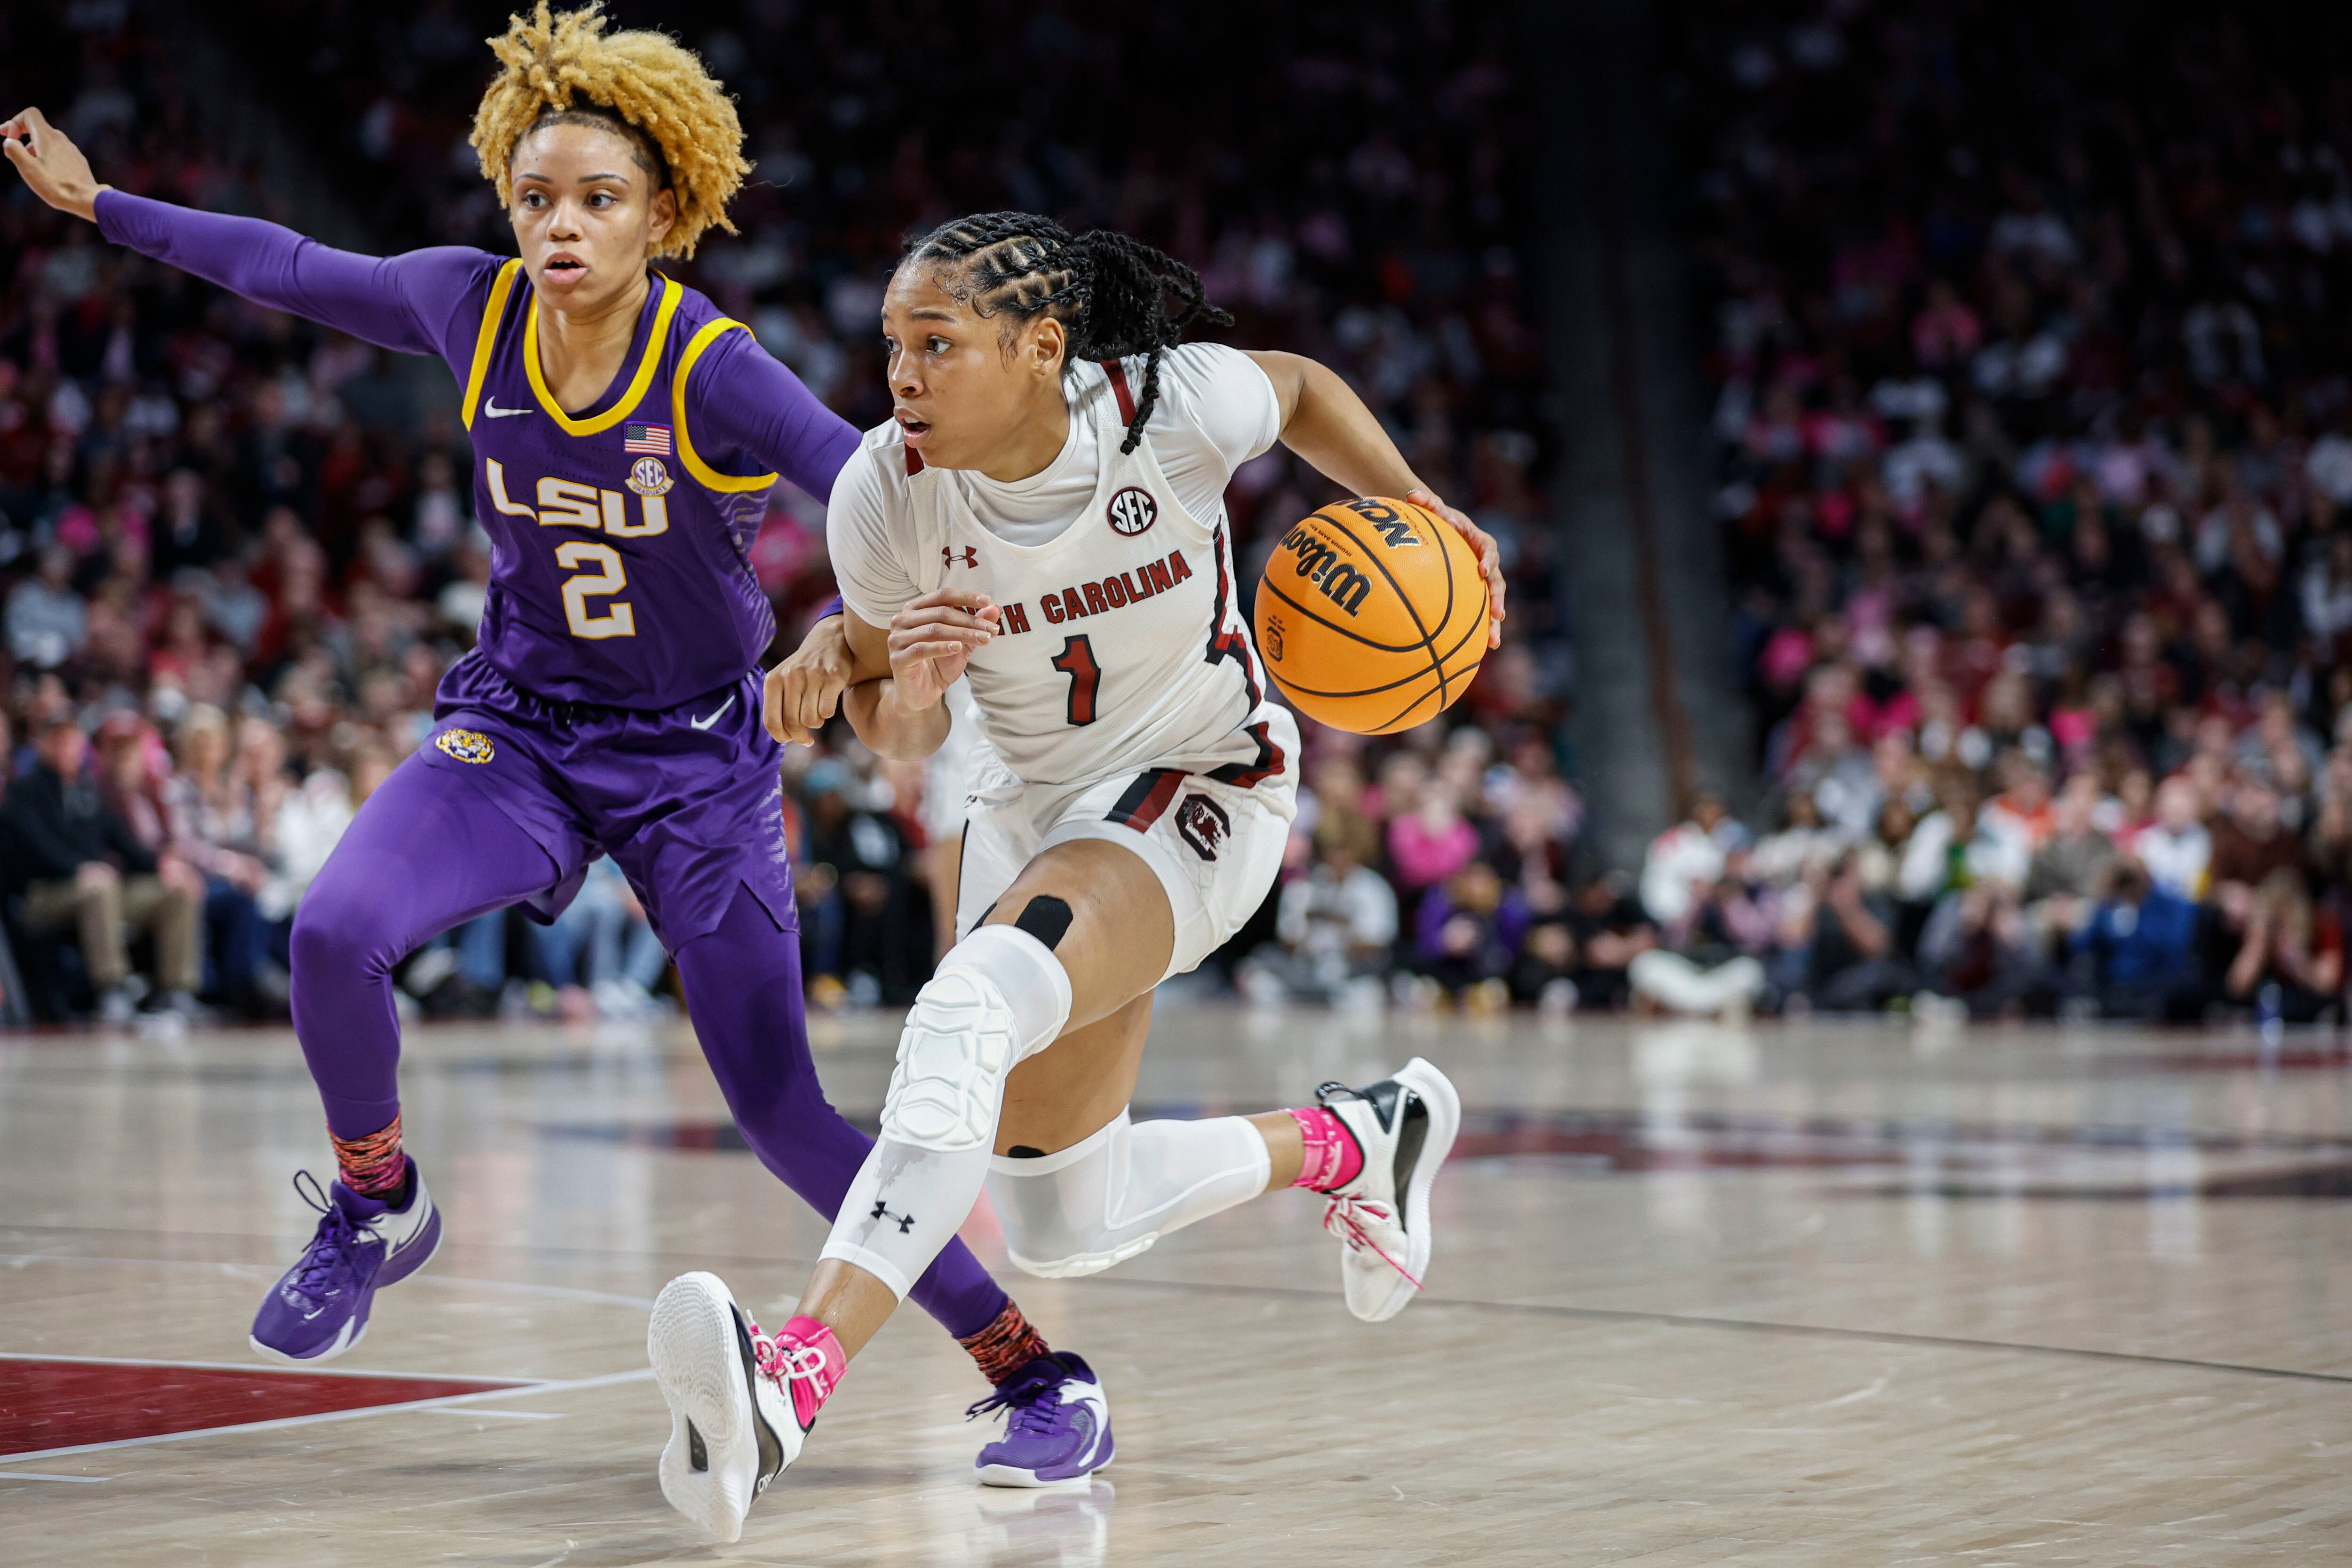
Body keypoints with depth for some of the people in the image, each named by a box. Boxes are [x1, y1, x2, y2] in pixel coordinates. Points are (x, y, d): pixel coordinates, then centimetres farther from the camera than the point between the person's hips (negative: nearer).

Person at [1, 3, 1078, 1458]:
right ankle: (376, 1211, 4)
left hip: (698, 759, -3)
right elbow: (288, 268, 9)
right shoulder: (473, 306, -9)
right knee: (337, 929, -25)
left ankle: (1024, 1356, 10)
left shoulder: (715, 370, -22)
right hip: (518, 733, 3)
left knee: (787, 1116, -7)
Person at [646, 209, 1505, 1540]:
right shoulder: (884, 493, -18)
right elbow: (894, 730, -4)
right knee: (1064, 1235, 12)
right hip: (1031, 807, 5)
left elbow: (1302, 389, 4)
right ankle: (1354, 1143, 37)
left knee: (972, 1005, -35)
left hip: (1202, 792, -5)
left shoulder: (1177, 406, -22)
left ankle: (788, 1392, -48)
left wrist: (1411, 505, -11)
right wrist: (906, 691, -28)